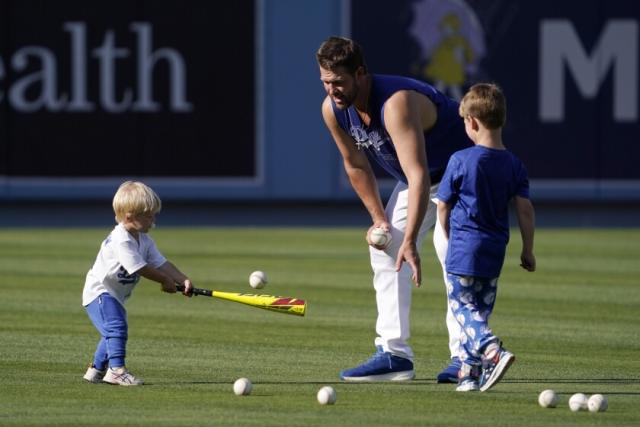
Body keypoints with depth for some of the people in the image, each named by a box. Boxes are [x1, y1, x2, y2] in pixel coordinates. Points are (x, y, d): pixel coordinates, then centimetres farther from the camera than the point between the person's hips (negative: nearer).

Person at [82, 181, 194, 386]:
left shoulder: (145, 241, 4)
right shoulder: (121, 240, -27)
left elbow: (162, 264, -2)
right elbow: (141, 268, -28)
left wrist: (183, 280, -17)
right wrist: (166, 281, -17)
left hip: (115, 295, 10)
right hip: (99, 291, -10)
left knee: (112, 333, 20)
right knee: (117, 326, -25)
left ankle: (97, 369, 35)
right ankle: (117, 369, -30)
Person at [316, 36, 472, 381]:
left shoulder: (396, 103, -40)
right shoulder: (333, 110, -14)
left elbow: (419, 177, -46)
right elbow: (356, 166, 4)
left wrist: (410, 241, -53)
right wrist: (379, 219, 0)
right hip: (414, 177, 9)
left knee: (454, 253, -23)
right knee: (383, 249, 1)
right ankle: (394, 354, 0)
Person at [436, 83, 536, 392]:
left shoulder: (461, 161, -10)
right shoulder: (514, 165, 2)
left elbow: (443, 206, -2)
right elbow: (525, 208, 1)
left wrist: (449, 237, 15)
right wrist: (528, 250, 9)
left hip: (464, 249, -5)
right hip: (495, 251, 5)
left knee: (462, 307, -1)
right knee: (480, 310, 13)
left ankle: (493, 351, -24)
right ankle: (470, 371, 13)